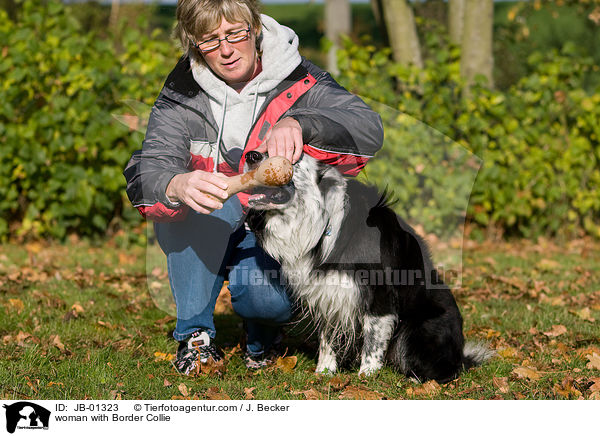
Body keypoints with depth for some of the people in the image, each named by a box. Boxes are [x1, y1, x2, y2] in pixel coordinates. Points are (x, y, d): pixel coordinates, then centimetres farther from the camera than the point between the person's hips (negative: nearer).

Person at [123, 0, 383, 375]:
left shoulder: (297, 84, -12)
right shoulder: (183, 92, -8)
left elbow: (369, 129, -27)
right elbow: (149, 169, -23)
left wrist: (296, 124, -46)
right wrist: (178, 186, -48)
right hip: (204, 238, 2)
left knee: (265, 296, -32)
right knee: (215, 202, -31)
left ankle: (263, 331, 8)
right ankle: (195, 335, -17)